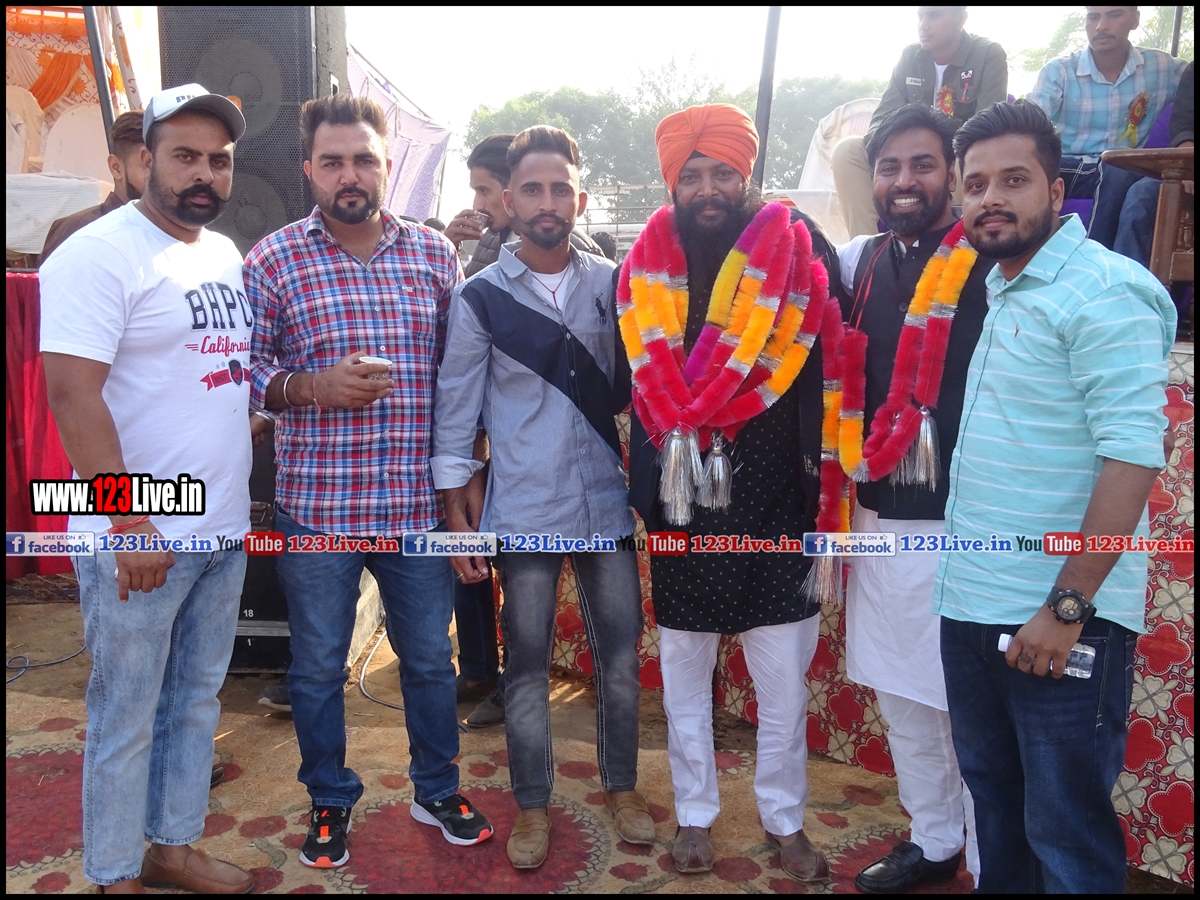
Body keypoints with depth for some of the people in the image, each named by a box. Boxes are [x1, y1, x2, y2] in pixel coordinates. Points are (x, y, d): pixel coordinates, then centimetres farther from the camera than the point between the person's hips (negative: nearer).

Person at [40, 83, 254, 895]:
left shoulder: (227, 255, 11)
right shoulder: (99, 254, -11)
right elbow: (72, 394, -18)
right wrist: (128, 523, -20)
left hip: (224, 530, 7)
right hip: (140, 537, -7)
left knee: (198, 699, 18)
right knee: (127, 718, 7)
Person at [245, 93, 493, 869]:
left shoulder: (435, 253, 4)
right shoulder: (274, 259, -2)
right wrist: (312, 387, -18)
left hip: (420, 504, 2)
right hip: (318, 506, -1)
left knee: (431, 658, 15)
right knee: (319, 666, 13)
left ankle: (437, 791, 38)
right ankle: (331, 802, 37)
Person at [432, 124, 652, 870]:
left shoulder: (612, 284, 3)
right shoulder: (480, 297, -3)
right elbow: (455, 411, -1)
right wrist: (457, 517, -2)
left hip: (607, 505, 2)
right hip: (524, 516, -2)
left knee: (621, 656, 12)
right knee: (529, 667, 10)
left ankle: (622, 786, 34)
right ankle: (533, 805, 30)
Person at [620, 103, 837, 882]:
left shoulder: (798, 252, -5)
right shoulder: (646, 269, -1)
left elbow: (826, 369, -1)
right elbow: (638, 384, 4)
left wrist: (816, 472, -6)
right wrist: (648, 489, 3)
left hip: (774, 503, -1)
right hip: (682, 507, 1)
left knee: (785, 678, 9)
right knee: (685, 672, 14)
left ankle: (786, 819, 31)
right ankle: (695, 815, 33)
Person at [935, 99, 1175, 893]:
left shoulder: (1103, 291, -12)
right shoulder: (999, 289, 13)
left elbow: (1134, 455, -19)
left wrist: (1067, 607, -20)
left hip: (1061, 621, -7)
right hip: (972, 606, 8)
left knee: (1067, 833, 6)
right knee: (994, 797, 21)